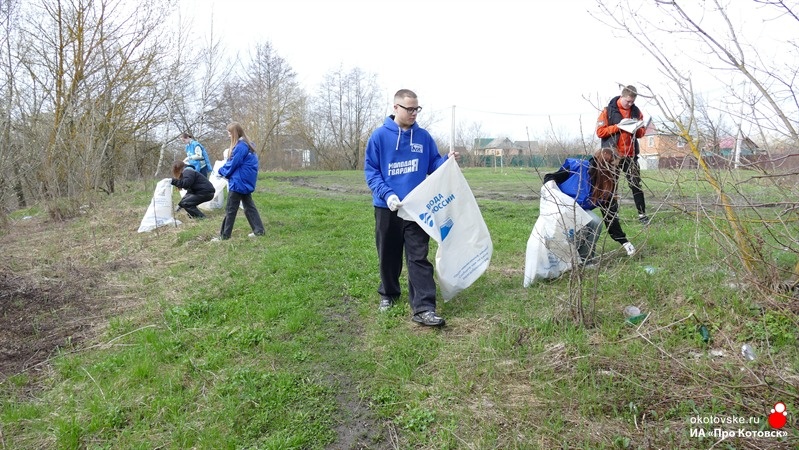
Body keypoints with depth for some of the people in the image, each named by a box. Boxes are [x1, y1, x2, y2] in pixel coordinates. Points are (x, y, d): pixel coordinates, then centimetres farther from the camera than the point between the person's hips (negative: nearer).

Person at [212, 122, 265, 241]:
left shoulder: (240, 146, -19)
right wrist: (224, 169, 8)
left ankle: (224, 235, 4)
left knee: (230, 209, -2)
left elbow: (233, 164, -16)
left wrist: (221, 171, 2)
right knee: (249, 206, 13)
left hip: (239, 182, -10)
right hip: (246, 181, 10)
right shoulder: (247, 144, 12)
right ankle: (259, 230, 12)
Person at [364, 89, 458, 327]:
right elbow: (370, 171, -6)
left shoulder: (424, 137, 5)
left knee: (419, 257, -4)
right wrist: (387, 194, -20)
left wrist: (447, 161, -10)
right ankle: (388, 294, 35)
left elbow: (433, 166, 12)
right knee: (389, 255, 13)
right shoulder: (379, 136, -4)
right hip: (387, 207, -1)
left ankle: (423, 308, -6)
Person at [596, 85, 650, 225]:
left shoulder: (636, 111, 8)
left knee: (636, 184, 3)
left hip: (631, 155, 3)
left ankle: (642, 214, 8)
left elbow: (642, 132, 14)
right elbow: (600, 131, -8)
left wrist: (637, 128, -8)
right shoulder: (608, 110, -3)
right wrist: (617, 127, -18)